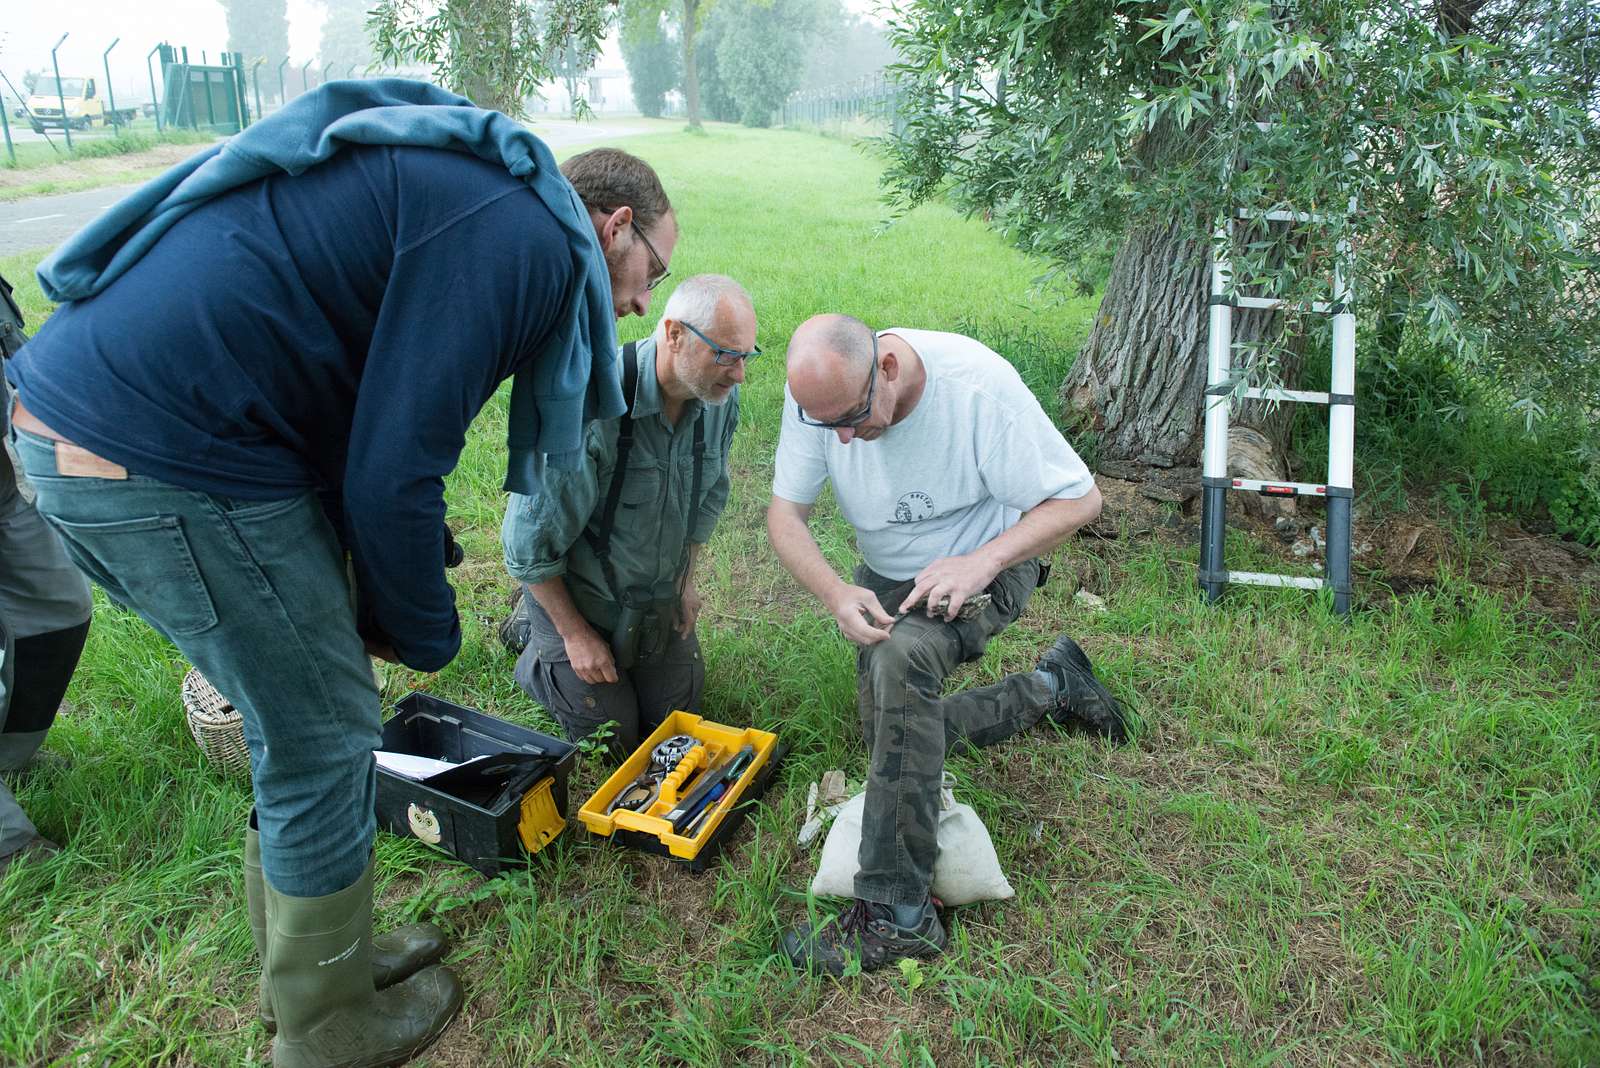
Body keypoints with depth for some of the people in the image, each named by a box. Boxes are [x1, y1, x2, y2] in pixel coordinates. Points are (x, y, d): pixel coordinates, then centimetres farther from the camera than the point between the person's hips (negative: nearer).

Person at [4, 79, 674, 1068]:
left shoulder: (471, 195, 19)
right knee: (323, 742, 5)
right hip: (165, 462, -10)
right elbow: (392, 477, -17)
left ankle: (317, 961, 40)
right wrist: (424, 631, 1)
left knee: (302, 726, 20)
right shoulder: (525, 234, -14)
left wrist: (392, 605, 20)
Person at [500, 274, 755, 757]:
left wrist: (685, 580, 9)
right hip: (572, 592, -6)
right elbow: (529, 540, -25)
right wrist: (574, 633, -15)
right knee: (614, 736, 6)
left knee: (676, 712, 14)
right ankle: (533, 631, 26)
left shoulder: (720, 398, -15)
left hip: (658, 595, 6)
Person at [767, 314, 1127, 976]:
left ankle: (898, 914, -30)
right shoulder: (817, 393, -19)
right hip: (887, 578, 6)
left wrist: (983, 561, -37)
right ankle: (1050, 686, 31)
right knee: (901, 736, 11)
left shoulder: (977, 383, -30)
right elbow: (784, 512, -12)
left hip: (986, 567, -6)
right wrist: (835, 593, -31)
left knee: (900, 657, -37)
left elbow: (1079, 498, -22)